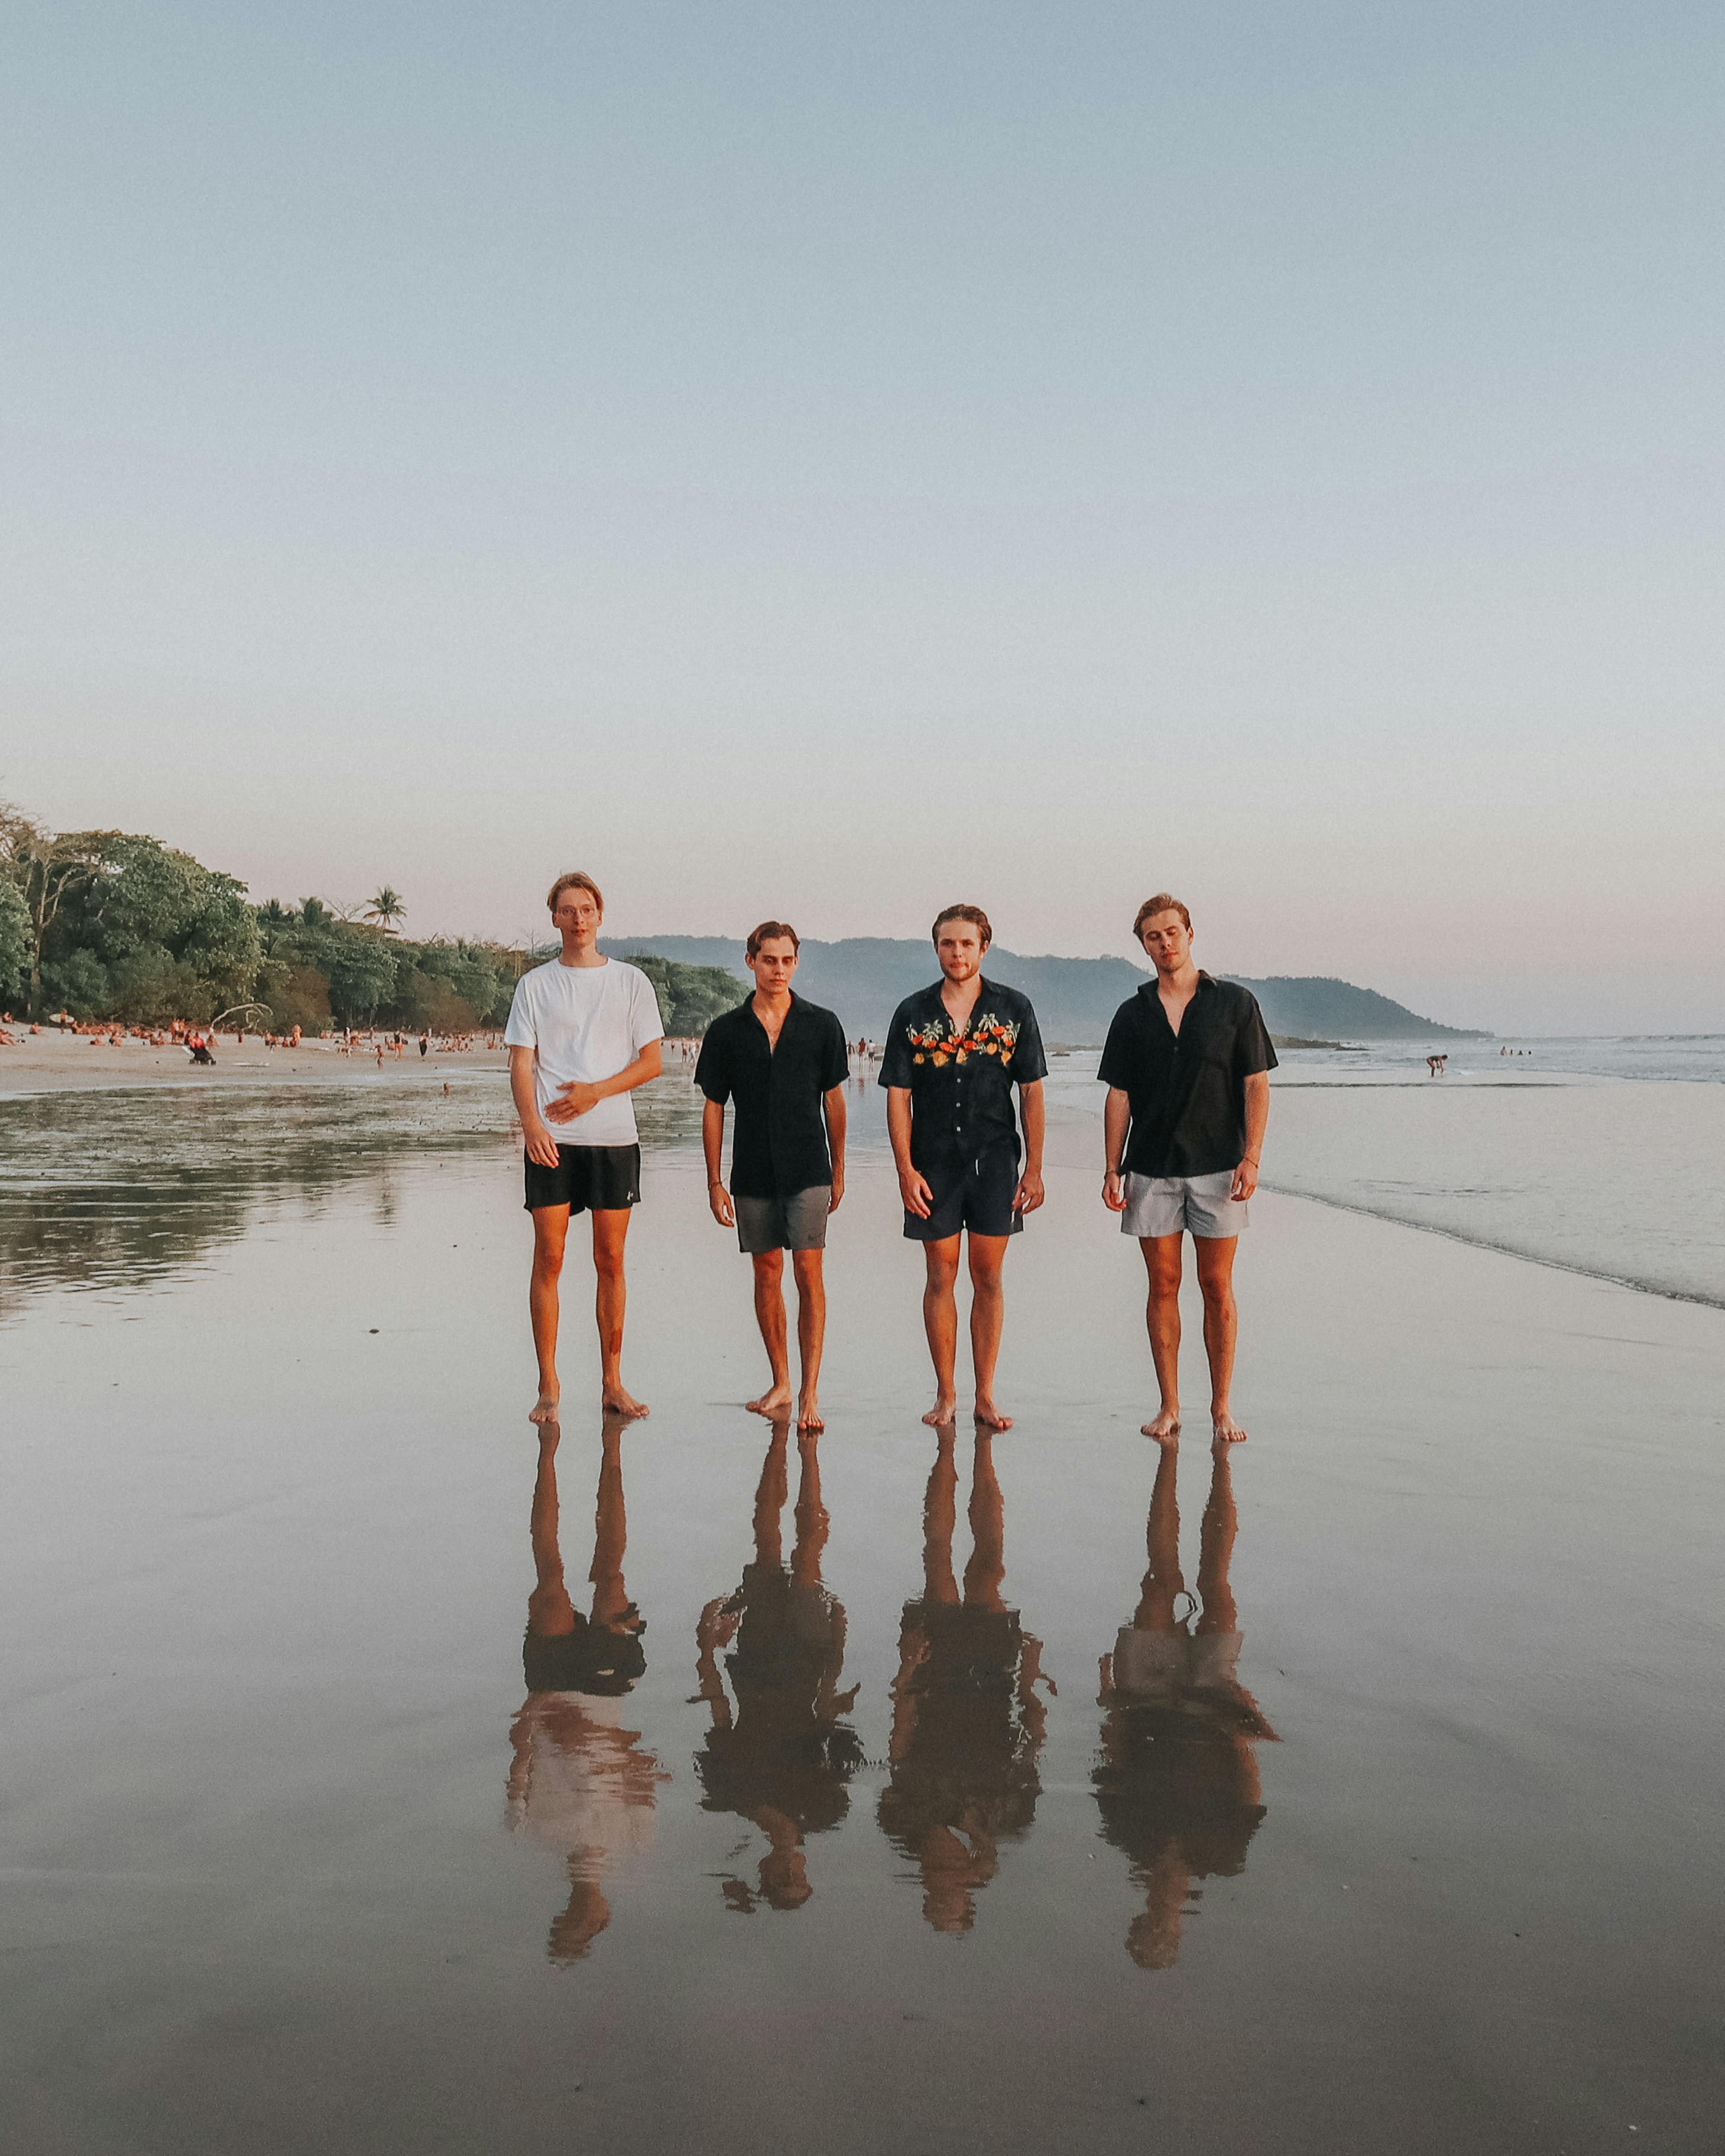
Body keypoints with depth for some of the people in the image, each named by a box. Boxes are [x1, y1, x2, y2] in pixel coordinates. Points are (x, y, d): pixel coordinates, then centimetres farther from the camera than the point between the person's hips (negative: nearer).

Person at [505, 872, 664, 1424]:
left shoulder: (630, 981, 9)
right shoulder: (535, 985, 8)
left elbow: (651, 1061, 5)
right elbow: (521, 1063, 2)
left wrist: (595, 1092, -9)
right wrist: (530, 1121, -16)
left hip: (614, 1135, 1)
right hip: (551, 1139, -1)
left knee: (611, 1261, 4)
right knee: (548, 1258, -4)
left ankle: (612, 1383, 12)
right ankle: (548, 1387, 3)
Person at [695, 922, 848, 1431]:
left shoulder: (821, 1025, 2)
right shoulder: (727, 1031, 3)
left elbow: (833, 1101, 8)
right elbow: (713, 1107, 6)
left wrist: (838, 1171, 10)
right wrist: (714, 1182, 2)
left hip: (807, 1170, -2)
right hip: (753, 1174, 2)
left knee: (808, 1273, -8)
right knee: (767, 1274, 9)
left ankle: (810, 1393, -7)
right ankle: (780, 1383, 20)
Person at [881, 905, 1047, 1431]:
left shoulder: (1013, 1008, 2)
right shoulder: (913, 1013, 3)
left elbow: (1031, 1092, 3)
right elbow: (897, 1096, 2)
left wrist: (1034, 1169, -2)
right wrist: (906, 1169, -7)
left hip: (995, 1161, 0)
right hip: (934, 1165, 0)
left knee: (988, 1279, 4)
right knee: (941, 1278, 6)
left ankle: (985, 1397, 12)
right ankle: (945, 1393, 16)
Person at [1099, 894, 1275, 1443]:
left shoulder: (1235, 1003, 1)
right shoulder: (1133, 1015, 7)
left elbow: (1256, 1085, 0)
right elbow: (1118, 1095, 8)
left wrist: (1251, 1157, -10)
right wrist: (1112, 1169, 1)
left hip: (1217, 1166, -2)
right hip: (1151, 1170, 2)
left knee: (1217, 1286, 2)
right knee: (1163, 1285, 4)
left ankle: (1221, 1405, 11)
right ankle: (1169, 1406, 12)